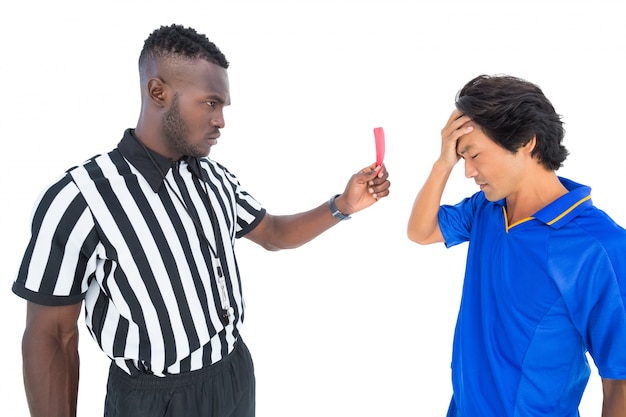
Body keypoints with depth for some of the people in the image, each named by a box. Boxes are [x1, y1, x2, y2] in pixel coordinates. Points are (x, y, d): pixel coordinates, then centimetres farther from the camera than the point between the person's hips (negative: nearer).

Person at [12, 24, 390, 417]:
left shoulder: (217, 179, -1)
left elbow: (273, 234, 12)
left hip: (237, 374, 6)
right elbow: (51, 337, -15)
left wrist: (343, 205, -2)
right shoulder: (80, 199, -22)